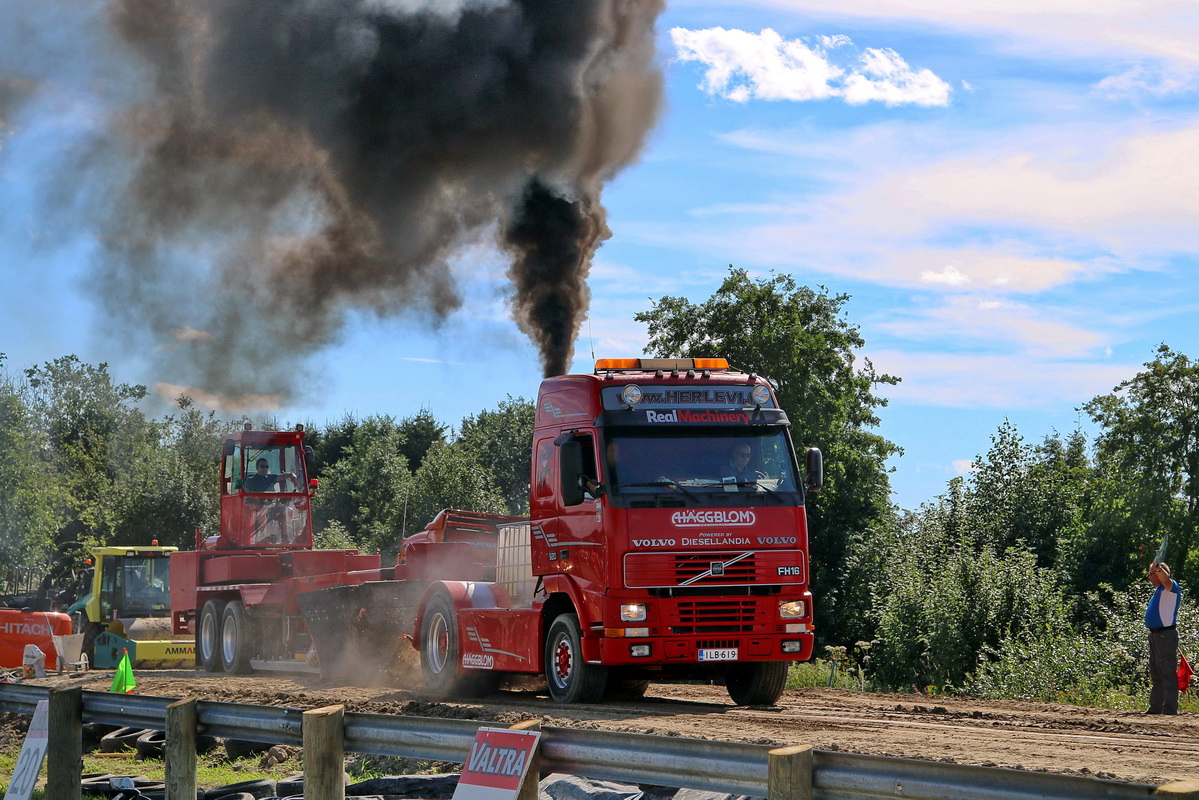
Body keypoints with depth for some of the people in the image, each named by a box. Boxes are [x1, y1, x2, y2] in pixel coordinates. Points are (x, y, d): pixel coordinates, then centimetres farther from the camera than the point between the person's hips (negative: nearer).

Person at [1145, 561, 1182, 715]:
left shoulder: (1171, 587, -10)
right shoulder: (1158, 591, 16)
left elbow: (1166, 580, -32)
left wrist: (1158, 568, -46)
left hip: (1166, 635, -10)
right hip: (1154, 635, 10)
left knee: (1168, 673, -11)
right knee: (1156, 675, 14)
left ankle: (1170, 708, -13)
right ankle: (1155, 707, 20)